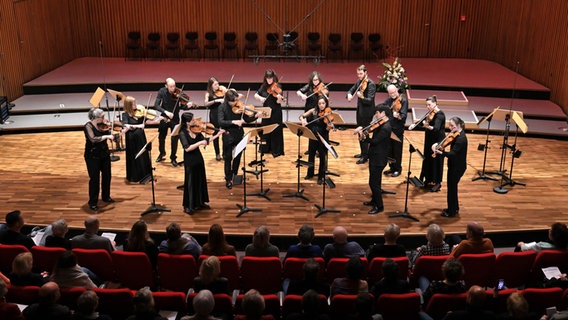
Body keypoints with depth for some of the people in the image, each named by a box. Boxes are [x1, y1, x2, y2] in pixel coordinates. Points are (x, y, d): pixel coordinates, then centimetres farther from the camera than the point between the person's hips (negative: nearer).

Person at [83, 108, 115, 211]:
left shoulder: (102, 126, 0)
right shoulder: (88, 126, -17)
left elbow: (112, 136, 3)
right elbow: (93, 139, -31)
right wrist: (106, 136, -29)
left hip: (104, 155, 6)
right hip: (92, 157, -6)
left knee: (107, 176, 16)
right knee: (94, 179, -1)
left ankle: (106, 197, 35)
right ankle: (92, 203, 11)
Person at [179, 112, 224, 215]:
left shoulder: (196, 130, 0)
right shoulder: (183, 133, -18)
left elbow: (206, 141, 6)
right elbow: (187, 148, -26)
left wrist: (217, 135, -1)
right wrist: (199, 143, -29)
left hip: (198, 159, 7)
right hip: (189, 161, -6)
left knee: (200, 180, 15)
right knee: (190, 182, 3)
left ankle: (199, 203, 30)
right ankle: (188, 206, 16)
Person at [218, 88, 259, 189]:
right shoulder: (222, 107, -12)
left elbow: (247, 119, -2)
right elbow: (220, 122, -23)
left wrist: (255, 116, -21)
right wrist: (233, 122, -34)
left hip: (239, 135, 3)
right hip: (228, 136, -3)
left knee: (238, 156, 15)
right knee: (228, 158, 4)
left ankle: (234, 175, 36)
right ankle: (228, 179, 17)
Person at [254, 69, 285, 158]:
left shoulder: (277, 87, -10)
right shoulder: (264, 87, 3)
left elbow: (278, 102, -15)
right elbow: (255, 95, 5)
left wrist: (279, 98, -37)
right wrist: (260, 97, -15)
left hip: (275, 112, -5)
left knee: (275, 131, 0)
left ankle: (277, 151, 10)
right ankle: (265, 148, 29)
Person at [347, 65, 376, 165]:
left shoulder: (371, 84, -18)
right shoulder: (359, 81, 6)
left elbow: (370, 100, -26)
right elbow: (351, 90, 14)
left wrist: (362, 97, -45)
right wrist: (349, 94, -9)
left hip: (367, 112, -8)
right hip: (359, 110, 8)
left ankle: (365, 156, 4)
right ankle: (363, 152, 31)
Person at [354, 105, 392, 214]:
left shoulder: (385, 128, -24)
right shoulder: (381, 124, 6)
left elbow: (374, 141, -24)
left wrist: (364, 136, -26)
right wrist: (363, 130, -8)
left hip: (378, 159, -10)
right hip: (375, 157, 10)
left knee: (374, 182, -2)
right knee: (375, 181, 23)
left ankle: (379, 206, 9)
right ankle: (374, 200, 39)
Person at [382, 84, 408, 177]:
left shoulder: (403, 100, -12)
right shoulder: (389, 100, 7)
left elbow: (404, 115, -23)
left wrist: (398, 116, -44)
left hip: (398, 130, -6)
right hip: (388, 128, 6)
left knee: (397, 150, 3)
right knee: (389, 149, 14)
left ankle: (398, 169, 17)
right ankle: (392, 167, 29)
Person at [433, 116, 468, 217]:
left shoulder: (461, 138, -25)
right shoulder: (455, 134, 3)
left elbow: (452, 153, -34)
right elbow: (444, 141, 11)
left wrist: (440, 152, -48)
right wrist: (437, 144, -9)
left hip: (458, 167, -9)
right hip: (454, 165, 9)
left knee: (452, 187, 2)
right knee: (452, 186, 20)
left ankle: (452, 212, 16)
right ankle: (454, 208, 35)